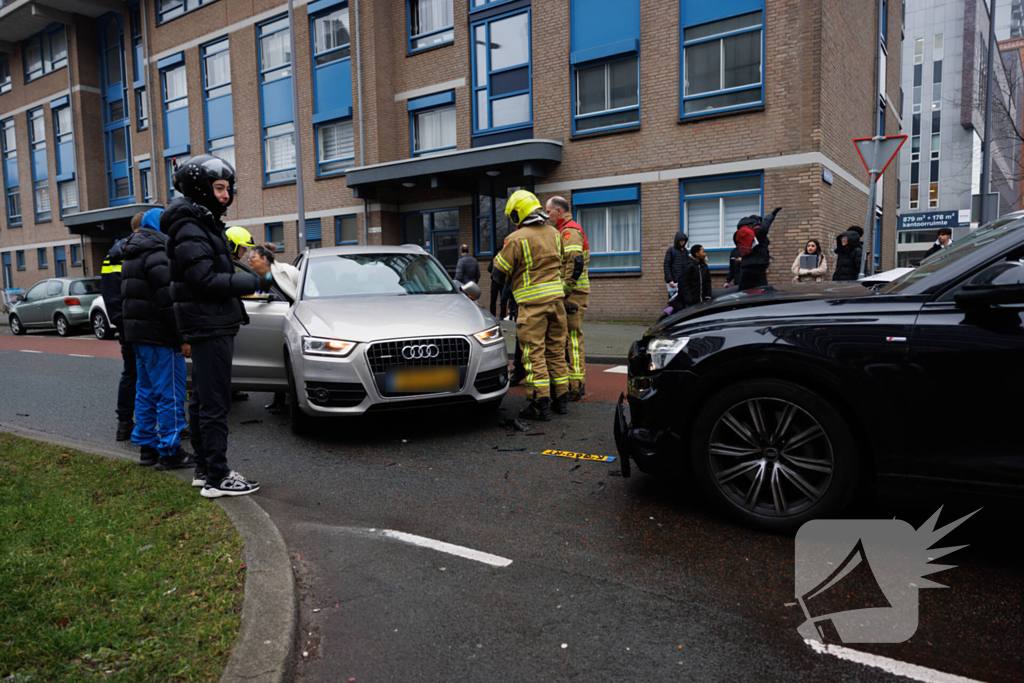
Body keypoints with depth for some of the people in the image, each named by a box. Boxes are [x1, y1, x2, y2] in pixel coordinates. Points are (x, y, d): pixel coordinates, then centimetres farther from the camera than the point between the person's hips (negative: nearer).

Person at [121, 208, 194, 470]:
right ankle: (170, 453, -2)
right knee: (170, 394, -6)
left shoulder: (132, 257, 18)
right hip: (159, 336, -10)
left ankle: (147, 446, 24)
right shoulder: (158, 255, -15)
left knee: (146, 392, 16)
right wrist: (182, 337, -19)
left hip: (137, 334, 11)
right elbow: (168, 301, -21)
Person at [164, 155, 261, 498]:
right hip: (210, 326, -11)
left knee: (202, 400, 15)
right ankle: (217, 477, 0)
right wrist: (253, 282, -18)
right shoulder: (189, 230, -14)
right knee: (214, 403, -7)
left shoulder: (205, 225, 19)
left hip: (215, 325, 11)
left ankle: (204, 468, 25)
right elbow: (206, 280, -21)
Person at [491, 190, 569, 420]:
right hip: (556, 297, 7)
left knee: (534, 353, -2)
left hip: (532, 303, -6)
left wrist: (509, 282, 15)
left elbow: (499, 272, -5)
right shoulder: (553, 233, 9)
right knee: (556, 350, 13)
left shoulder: (516, 239, -12)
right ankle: (561, 399, 20)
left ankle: (541, 403, -2)